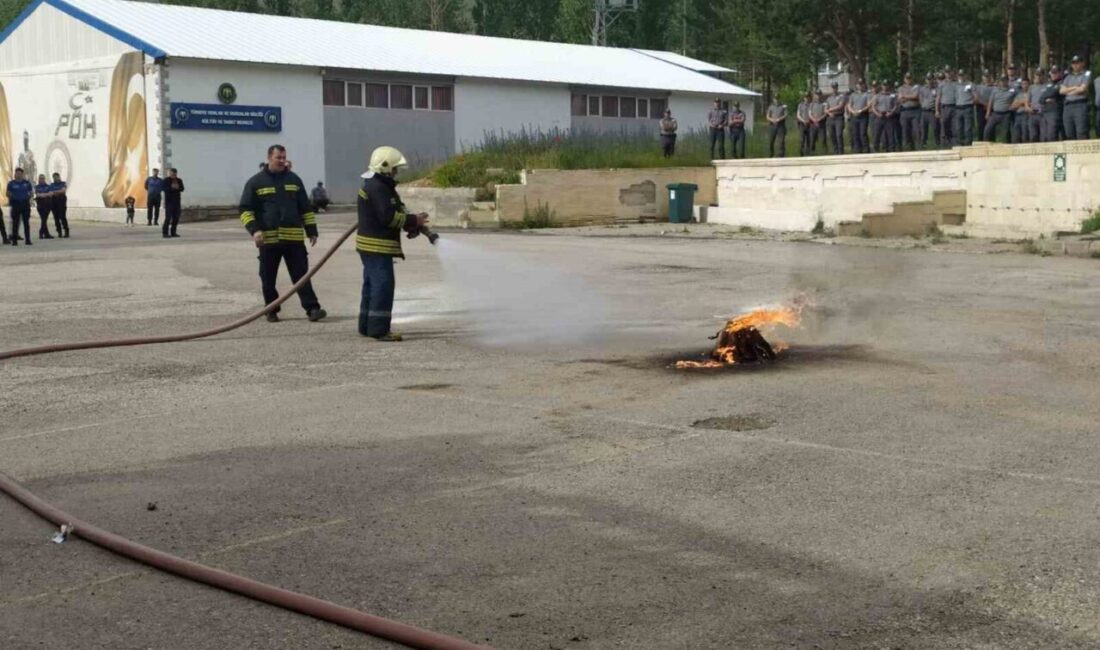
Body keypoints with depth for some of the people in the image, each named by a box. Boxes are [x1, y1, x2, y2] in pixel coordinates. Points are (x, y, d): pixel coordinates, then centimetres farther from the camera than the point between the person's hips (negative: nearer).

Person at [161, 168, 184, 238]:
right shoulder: (166, 180, -1)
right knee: (168, 217, -11)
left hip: (177, 201, 5)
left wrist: (178, 187, -20)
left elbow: (182, 189, 0)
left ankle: (173, 232, 11)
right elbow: (165, 189, -12)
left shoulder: (179, 180, 11)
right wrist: (171, 187, -26)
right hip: (169, 201, -5)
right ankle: (165, 232, -9)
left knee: (176, 218, 3)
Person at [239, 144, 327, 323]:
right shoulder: (256, 182, 3)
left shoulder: (294, 179, 12)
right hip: (268, 239, -1)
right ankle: (272, 311, 17)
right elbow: (245, 209, 0)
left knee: (301, 275, -3)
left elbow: (305, 208, 15)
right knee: (268, 278, 5)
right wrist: (254, 229, -15)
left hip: (294, 238, 1)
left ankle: (312, 308, -5)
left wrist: (311, 231, 11)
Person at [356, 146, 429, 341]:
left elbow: (396, 212, 19)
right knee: (383, 285, -11)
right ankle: (379, 329, -12)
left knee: (372, 285, 16)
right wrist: (414, 221, -13)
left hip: (371, 244, 11)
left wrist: (413, 224, 4)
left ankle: (367, 326, 23)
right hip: (377, 245, -11)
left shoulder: (382, 186, 19)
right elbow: (389, 217, -23)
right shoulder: (377, 188, -16)